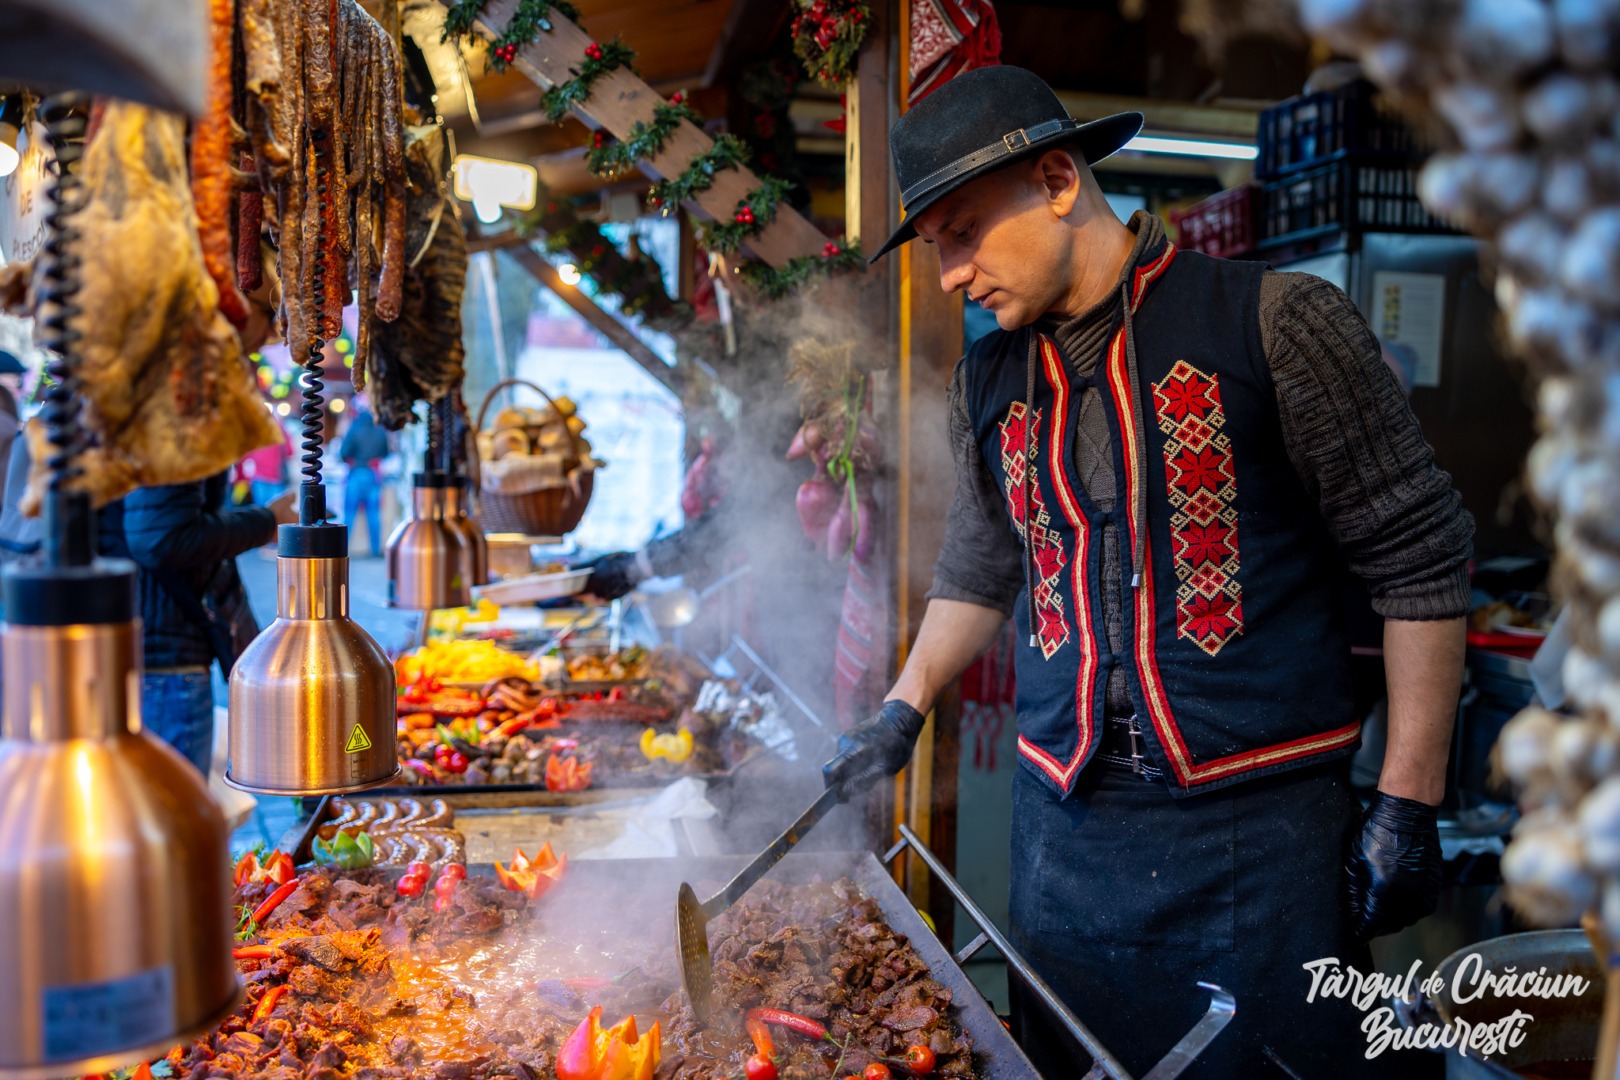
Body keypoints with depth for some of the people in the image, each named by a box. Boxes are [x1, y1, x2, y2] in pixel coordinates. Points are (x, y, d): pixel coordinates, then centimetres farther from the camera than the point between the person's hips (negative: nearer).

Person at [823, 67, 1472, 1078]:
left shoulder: (1274, 320, -8)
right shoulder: (988, 382, 8)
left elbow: (1419, 557, -6)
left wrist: (1410, 805, -7)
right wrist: (902, 712, 14)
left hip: (1263, 817, -4)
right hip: (1066, 822, 4)